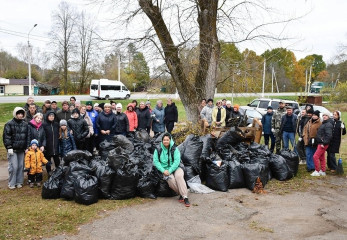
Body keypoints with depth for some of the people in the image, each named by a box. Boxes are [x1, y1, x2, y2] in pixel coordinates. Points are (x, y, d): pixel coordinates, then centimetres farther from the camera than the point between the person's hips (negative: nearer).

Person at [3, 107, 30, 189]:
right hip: (13, 149, -4)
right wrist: (9, 147, -12)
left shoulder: (25, 124, 9)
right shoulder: (9, 124, -4)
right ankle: (11, 183, 9)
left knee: (21, 166, 8)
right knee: (13, 166, -4)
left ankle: (19, 182, 20)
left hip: (22, 149, 4)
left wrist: (27, 147, 7)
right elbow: (6, 136, -7)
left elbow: (28, 136, 12)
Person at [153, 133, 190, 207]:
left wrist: (170, 170, -18)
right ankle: (181, 194, -12)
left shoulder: (174, 149, 2)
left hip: (175, 168, 0)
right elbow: (155, 161, 0)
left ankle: (185, 197, -31)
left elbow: (177, 161, -7)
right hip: (165, 169, 1)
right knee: (171, 179, -31)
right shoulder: (158, 150, 6)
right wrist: (163, 170, -12)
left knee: (179, 176, -33)